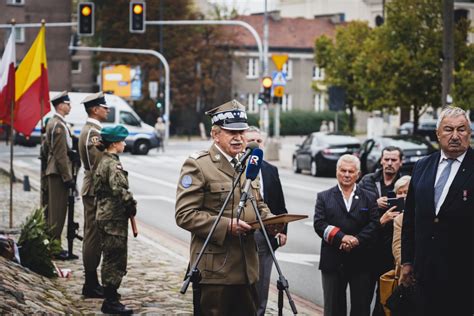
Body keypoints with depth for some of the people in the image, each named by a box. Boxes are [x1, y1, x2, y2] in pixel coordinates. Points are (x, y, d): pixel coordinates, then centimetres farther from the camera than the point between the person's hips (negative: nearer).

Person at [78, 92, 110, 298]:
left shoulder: (88, 130, 15)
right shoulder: (94, 132, -18)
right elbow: (98, 166, -22)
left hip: (91, 190, 11)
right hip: (95, 191, -11)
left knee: (92, 235, 14)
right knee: (93, 236, -6)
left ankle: (91, 282, 20)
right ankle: (91, 284, -1)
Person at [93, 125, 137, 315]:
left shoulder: (104, 162, 13)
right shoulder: (113, 164, -16)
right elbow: (119, 189, -29)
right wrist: (131, 204, -13)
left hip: (105, 215, 10)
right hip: (114, 217, -10)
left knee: (111, 258, 17)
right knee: (116, 258, -4)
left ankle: (109, 297, 26)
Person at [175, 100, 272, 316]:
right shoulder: (198, 165, -7)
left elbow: (259, 205, 25)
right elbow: (184, 215, -14)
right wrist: (226, 226, -21)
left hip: (246, 268, 7)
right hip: (214, 271, -7)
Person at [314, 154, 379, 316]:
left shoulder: (369, 198, 9)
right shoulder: (324, 197, 8)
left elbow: (374, 224, -3)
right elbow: (319, 224, -5)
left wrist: (356, 240, -18)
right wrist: (341, 237, -18)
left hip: (361, 262, 0)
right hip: (333, 261, 0)